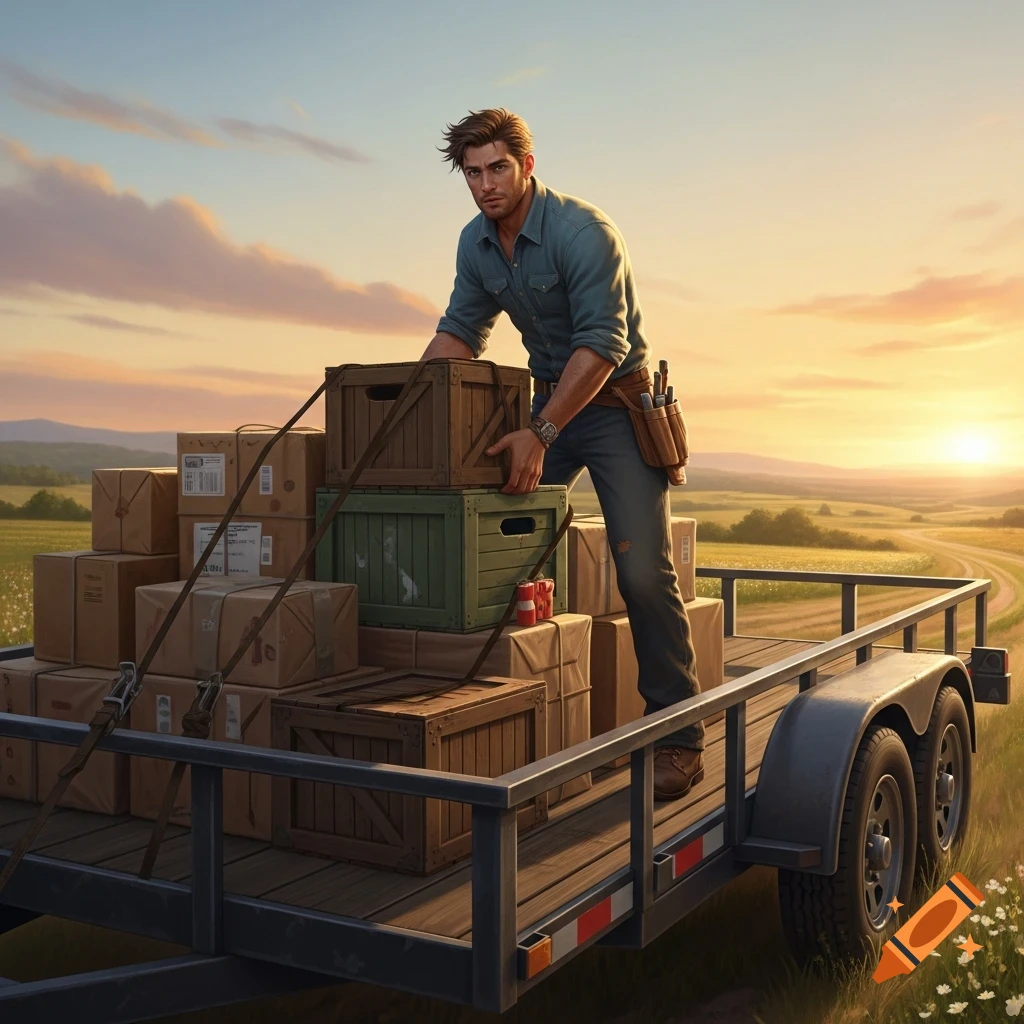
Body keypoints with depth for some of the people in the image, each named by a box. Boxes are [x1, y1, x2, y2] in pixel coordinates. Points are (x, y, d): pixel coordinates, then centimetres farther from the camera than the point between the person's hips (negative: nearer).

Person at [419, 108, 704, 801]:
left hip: (615, 401, -7)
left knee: (644, 572, -12)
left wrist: (540, 433, -36)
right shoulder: (476, 243, 3)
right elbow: (460, 334, 11)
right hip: (549, 401, 7)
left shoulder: (583, 231, -21)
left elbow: (601, 343, -28)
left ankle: (680, 737, -4)